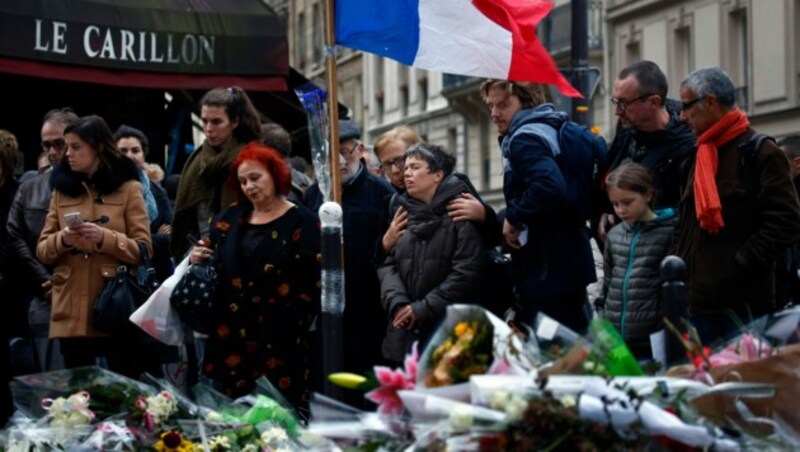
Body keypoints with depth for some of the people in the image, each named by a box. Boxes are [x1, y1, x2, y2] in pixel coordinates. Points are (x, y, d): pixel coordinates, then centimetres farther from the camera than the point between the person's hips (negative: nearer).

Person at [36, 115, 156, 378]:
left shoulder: (128, 188, 2)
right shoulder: (62, 189, 12)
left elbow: (143, 250, -3)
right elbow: (42, 251, 10)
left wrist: (104, 237, -19)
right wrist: (62, 240, -11)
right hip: (72, 311, 3)